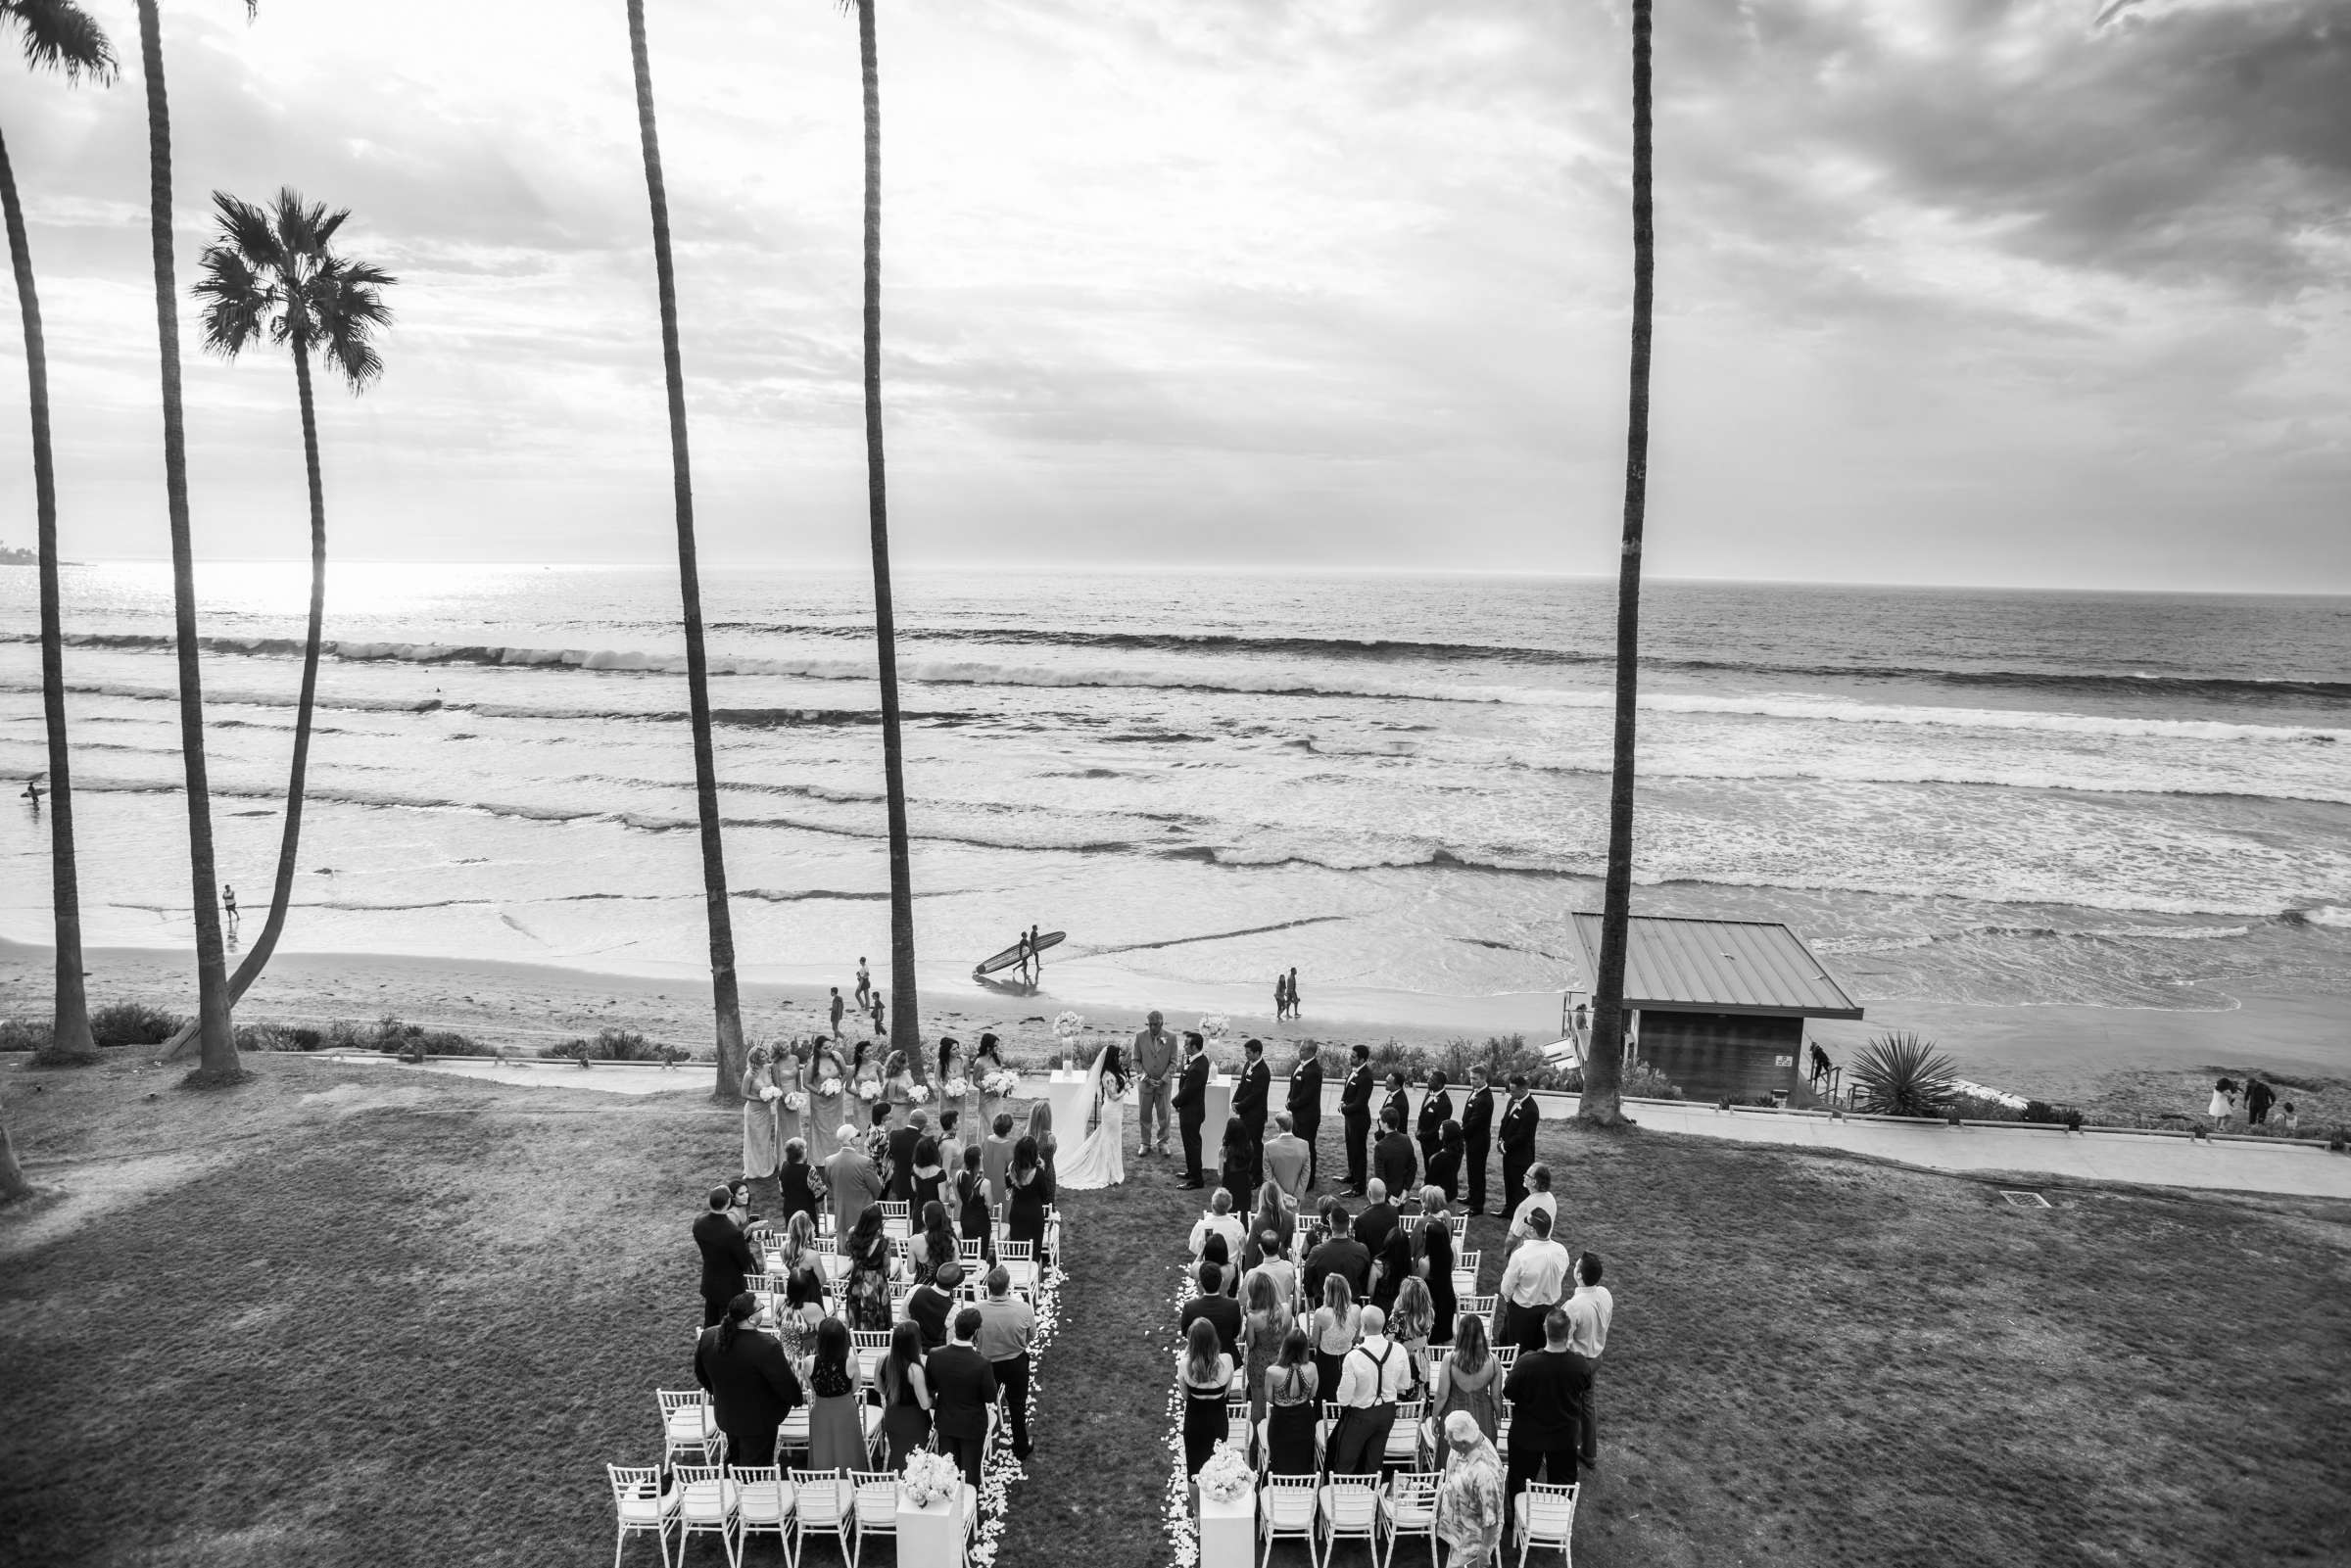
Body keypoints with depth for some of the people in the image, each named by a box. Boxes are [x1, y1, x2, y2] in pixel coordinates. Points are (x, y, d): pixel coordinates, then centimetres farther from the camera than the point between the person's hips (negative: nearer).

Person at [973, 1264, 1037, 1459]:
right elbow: (1032, 1335, -10)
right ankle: (1020, 1449, 39)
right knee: (1017, 1407, 23)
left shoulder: (978, 1311, -29)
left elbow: (971, 1340, -11)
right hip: (1017, 1363, 0)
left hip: (988, 1364, 0)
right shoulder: (1024, 1309, -29)